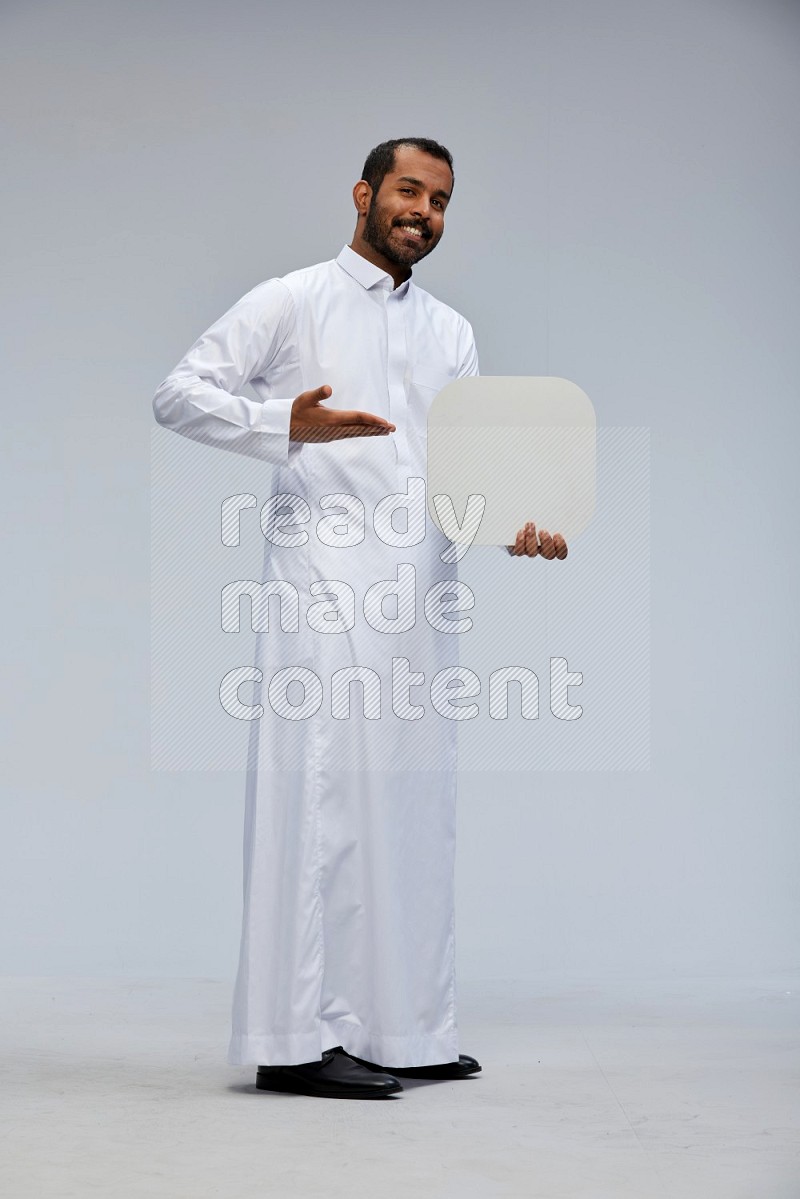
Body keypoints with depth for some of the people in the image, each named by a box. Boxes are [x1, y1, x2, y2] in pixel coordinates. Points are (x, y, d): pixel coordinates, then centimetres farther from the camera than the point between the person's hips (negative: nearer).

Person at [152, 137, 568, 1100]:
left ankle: (399, 1027, 15)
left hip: (418, 587, 6)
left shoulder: (450, 332, 22)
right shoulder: (291, 303, 5)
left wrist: (516, 521, -5)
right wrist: (287, 424, -16)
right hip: (323, 579, -6)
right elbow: (178, 393, 0)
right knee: (320, 789, -10)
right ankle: (297, 1038, -7)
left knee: (409, 797, 7)